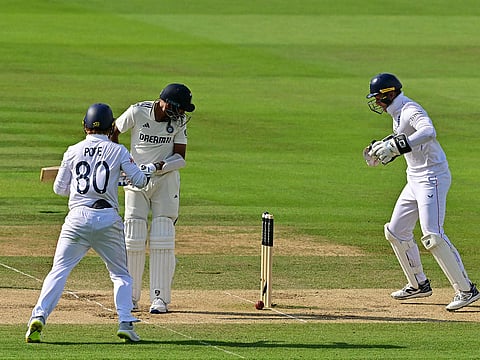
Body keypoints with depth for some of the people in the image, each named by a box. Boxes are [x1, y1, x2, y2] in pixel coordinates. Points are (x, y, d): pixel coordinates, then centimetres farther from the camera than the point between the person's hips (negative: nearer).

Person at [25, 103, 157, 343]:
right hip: (108, 219, 0)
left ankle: (39, 316, -16)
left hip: (78, 218, 0)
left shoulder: (73, 151, 8)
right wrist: (149, 169, 26)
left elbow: (59, 188, 13)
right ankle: (125, 322, -2)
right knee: (121, 274, 14)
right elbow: (139, 180, 5)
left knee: (59, 271, 1)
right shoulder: (118, 151, 3)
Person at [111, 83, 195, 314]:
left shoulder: (179, 121, -8)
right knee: (133, 239, -3)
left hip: (166, 180, 1)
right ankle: (130, 297, 7)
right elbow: (113, 132, 1)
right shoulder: (137, 112, -14)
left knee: (162, 240, -5)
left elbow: (180, 157, -7)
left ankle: (160, 297, -1)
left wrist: (160, 165, -25)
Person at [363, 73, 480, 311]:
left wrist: (395, 146, -43)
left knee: (432, 235, -19)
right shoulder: (398, 115, 14)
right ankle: (419, 285, 26)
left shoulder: (411, 111, -17)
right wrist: (385, 147, 13)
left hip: (432, 177, -11)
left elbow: (428, 132, -37)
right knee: (396, 231, 14)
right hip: (415, 179, 11)